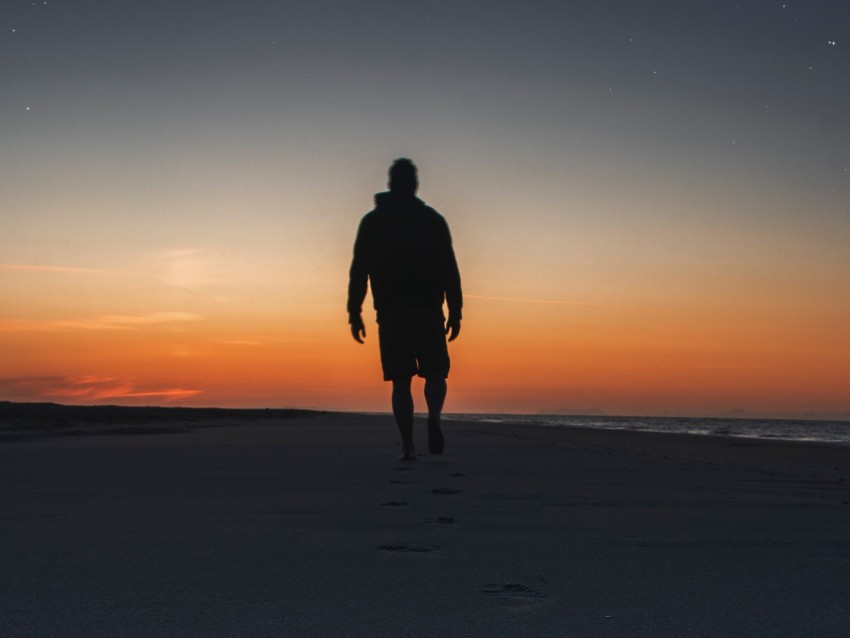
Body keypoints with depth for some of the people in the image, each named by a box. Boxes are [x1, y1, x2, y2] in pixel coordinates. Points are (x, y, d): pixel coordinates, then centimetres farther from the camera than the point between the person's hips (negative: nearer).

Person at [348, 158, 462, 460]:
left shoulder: (371, 222, 8)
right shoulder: (433, 219, 6)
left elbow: (358, 271, 3)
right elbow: (450, 269, 1)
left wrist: (355, 314, 5)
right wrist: (455, 312, 3)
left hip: (390, 314, 1)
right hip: (428, 313, -1)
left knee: (401, 380, 5)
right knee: (435, 372, 6)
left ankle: (407, 445, -1)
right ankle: (433, 417, -23)